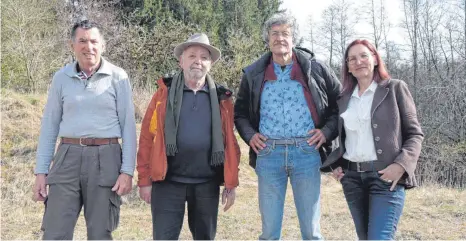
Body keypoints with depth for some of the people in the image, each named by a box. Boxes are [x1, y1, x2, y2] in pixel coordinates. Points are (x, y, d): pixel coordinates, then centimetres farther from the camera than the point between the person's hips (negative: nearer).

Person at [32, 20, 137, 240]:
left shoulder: (118, 77, 0)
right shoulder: (61, 78, 7)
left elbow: (128, 126, -1)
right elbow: (49, 125, 10)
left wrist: (127, 170, -8)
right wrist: (41, 171, 4)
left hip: (105, 159, -2)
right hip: (68, 157, 2)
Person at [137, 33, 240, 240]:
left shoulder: (221, 99, 6)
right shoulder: (165, 93, 1)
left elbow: (230, 144, 6)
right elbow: (147, 138, -1)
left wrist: (231, 184, 3)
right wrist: (144, 180, -4)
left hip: (207, 184, 2)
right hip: (168, 182, -2)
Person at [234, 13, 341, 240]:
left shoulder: (315, 69, 3)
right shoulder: (254, 74, 7)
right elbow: (240, 112, 18)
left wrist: (327, 131, -3)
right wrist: (249, 135, 1)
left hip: (307, 152, -1)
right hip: (268, 154, 1)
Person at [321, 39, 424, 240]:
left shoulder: (395, 88, 1)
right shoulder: (345, 98, 13)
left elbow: (415, 133, -1)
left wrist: (401, 165, -15)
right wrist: (335, 164, 5)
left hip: (385, 176, -5)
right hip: (351, 177, 5)